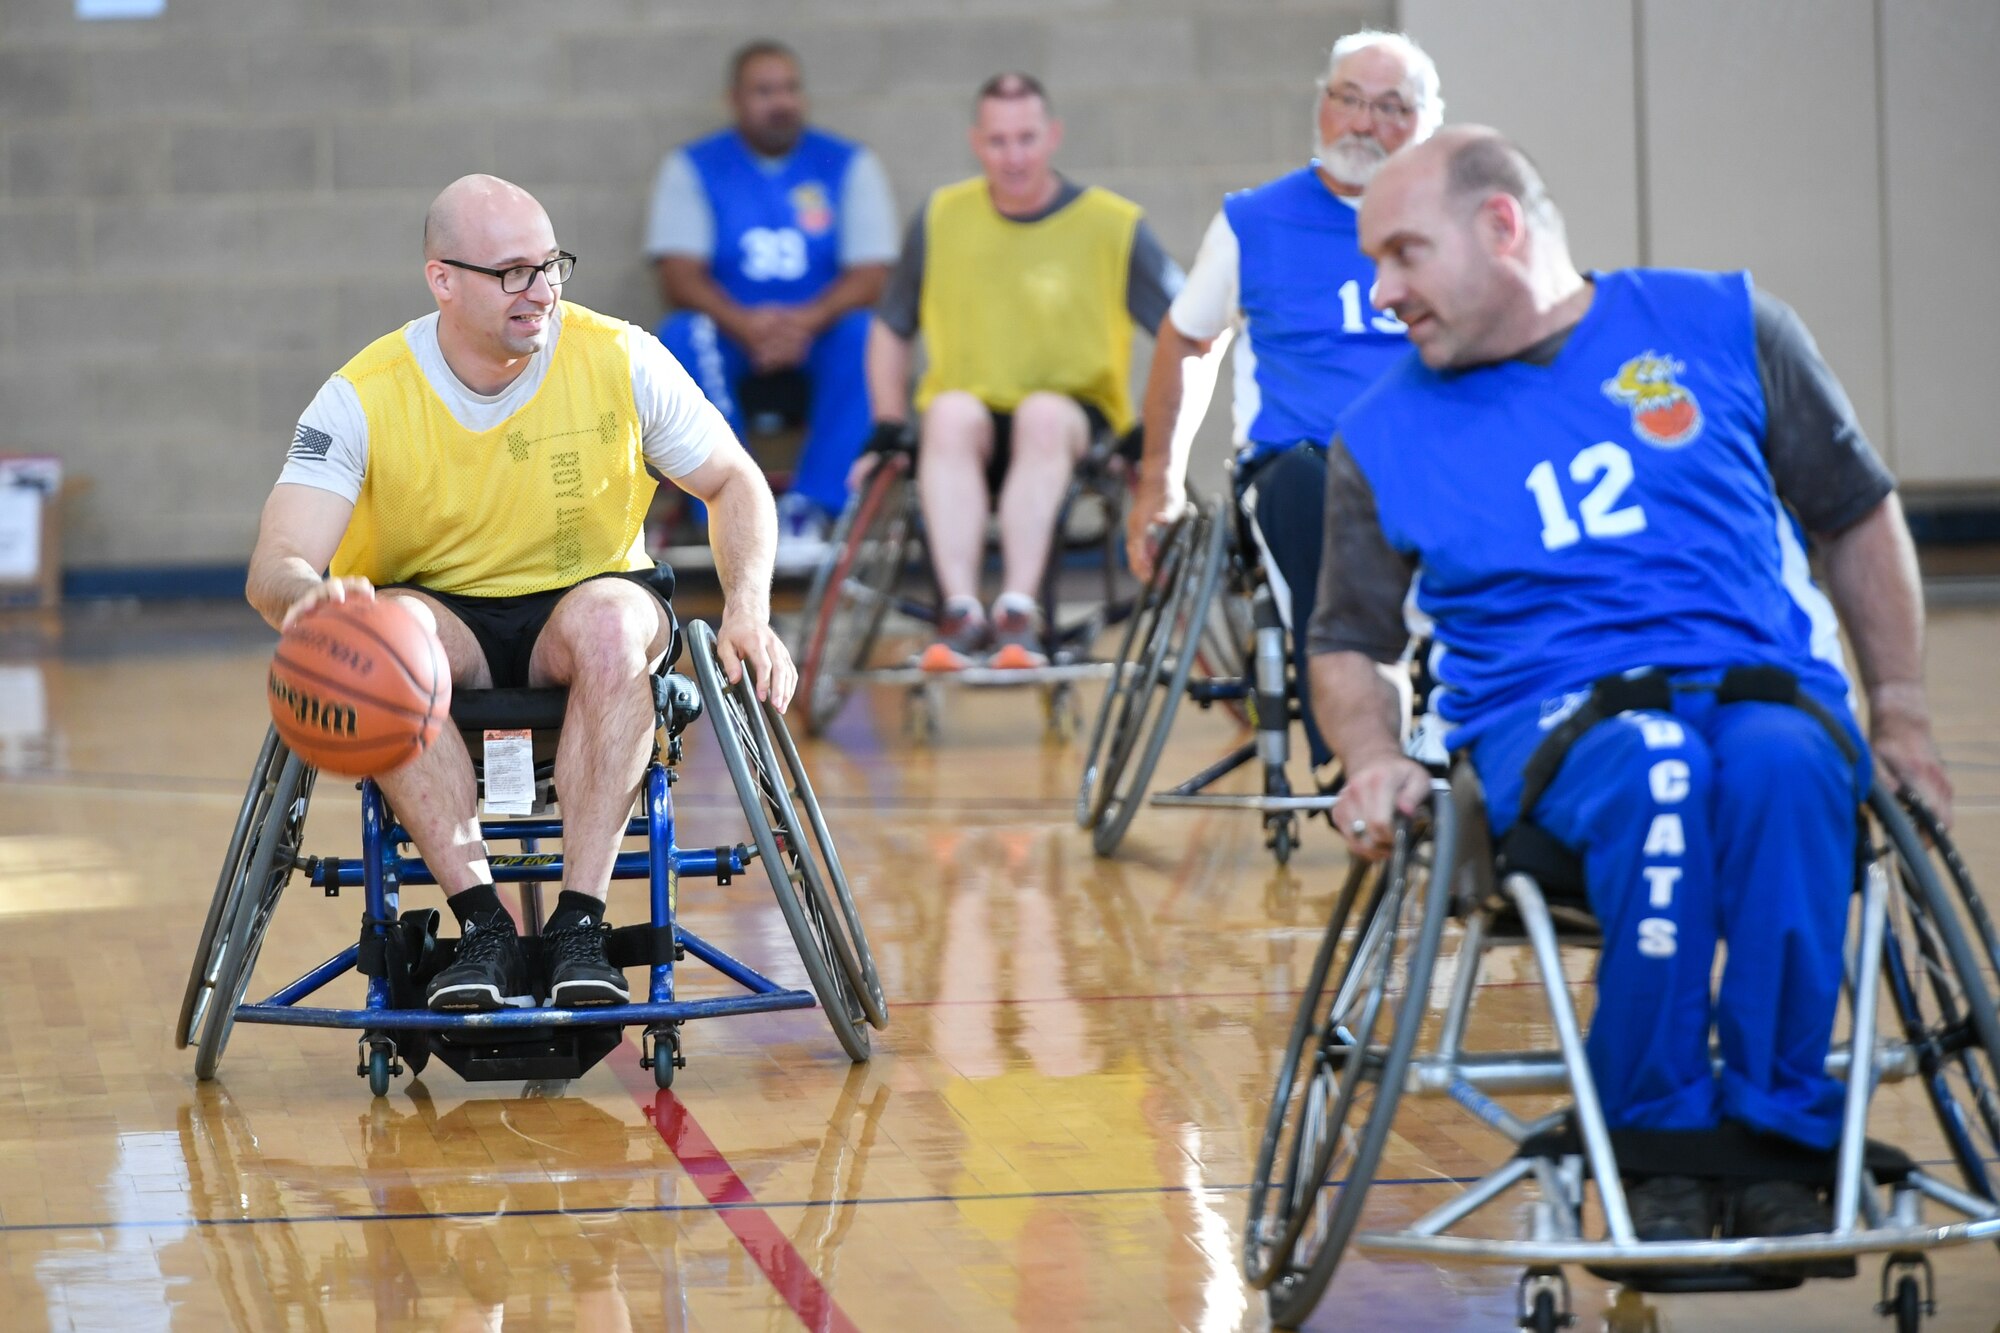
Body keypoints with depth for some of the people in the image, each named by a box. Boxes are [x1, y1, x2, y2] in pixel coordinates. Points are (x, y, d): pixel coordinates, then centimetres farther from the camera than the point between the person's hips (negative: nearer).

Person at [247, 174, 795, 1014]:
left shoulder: (619, 360, -10)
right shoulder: (363, 400, -14)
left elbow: (735, 483, 3)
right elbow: (273, 568, -23)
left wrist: (748, 612, -16)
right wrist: (309, 593, -49)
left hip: (578, 606, 0)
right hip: (437, 612, 0)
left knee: (611, 621, -36)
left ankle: (580, 922, -35)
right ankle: (482, 924, -35)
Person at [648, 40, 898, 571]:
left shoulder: (849, 164, 3)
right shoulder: (692, 167, 3)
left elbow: (870, 277, -6)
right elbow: (680, 277, -8)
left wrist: (807, 321, -26)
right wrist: (745, 325, -28)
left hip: (818, 333, 0)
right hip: (731, 340, 0)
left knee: (863, 336, -31)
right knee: (682, 337, -31)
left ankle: (811, 506, -31)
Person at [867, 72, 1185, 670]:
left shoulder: (1113, 225, -1)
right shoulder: (941, 219, 6)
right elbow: (891, 330, 17)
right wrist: (889, 430, 6)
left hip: (1078, 424, -1)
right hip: (970, 433, 2)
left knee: (1043, 415, -36)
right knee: (952, 413, -33)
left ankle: (1017, 611, -43)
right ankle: (961, 611, -42)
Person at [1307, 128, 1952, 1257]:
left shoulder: (1720, 328, 11)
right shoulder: (1386, 434, 14)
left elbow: (1859, 512, 19)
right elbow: (1351, 645, 19)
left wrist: (1900, 704, 12)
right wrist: (1373, 755, -2)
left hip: (1768, 687, 0)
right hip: (1550, 726, 0)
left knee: (1780, 762, -38)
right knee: (1658, 771, -38)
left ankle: (1777, 1141, -28)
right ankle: (1660, 1149, -27)